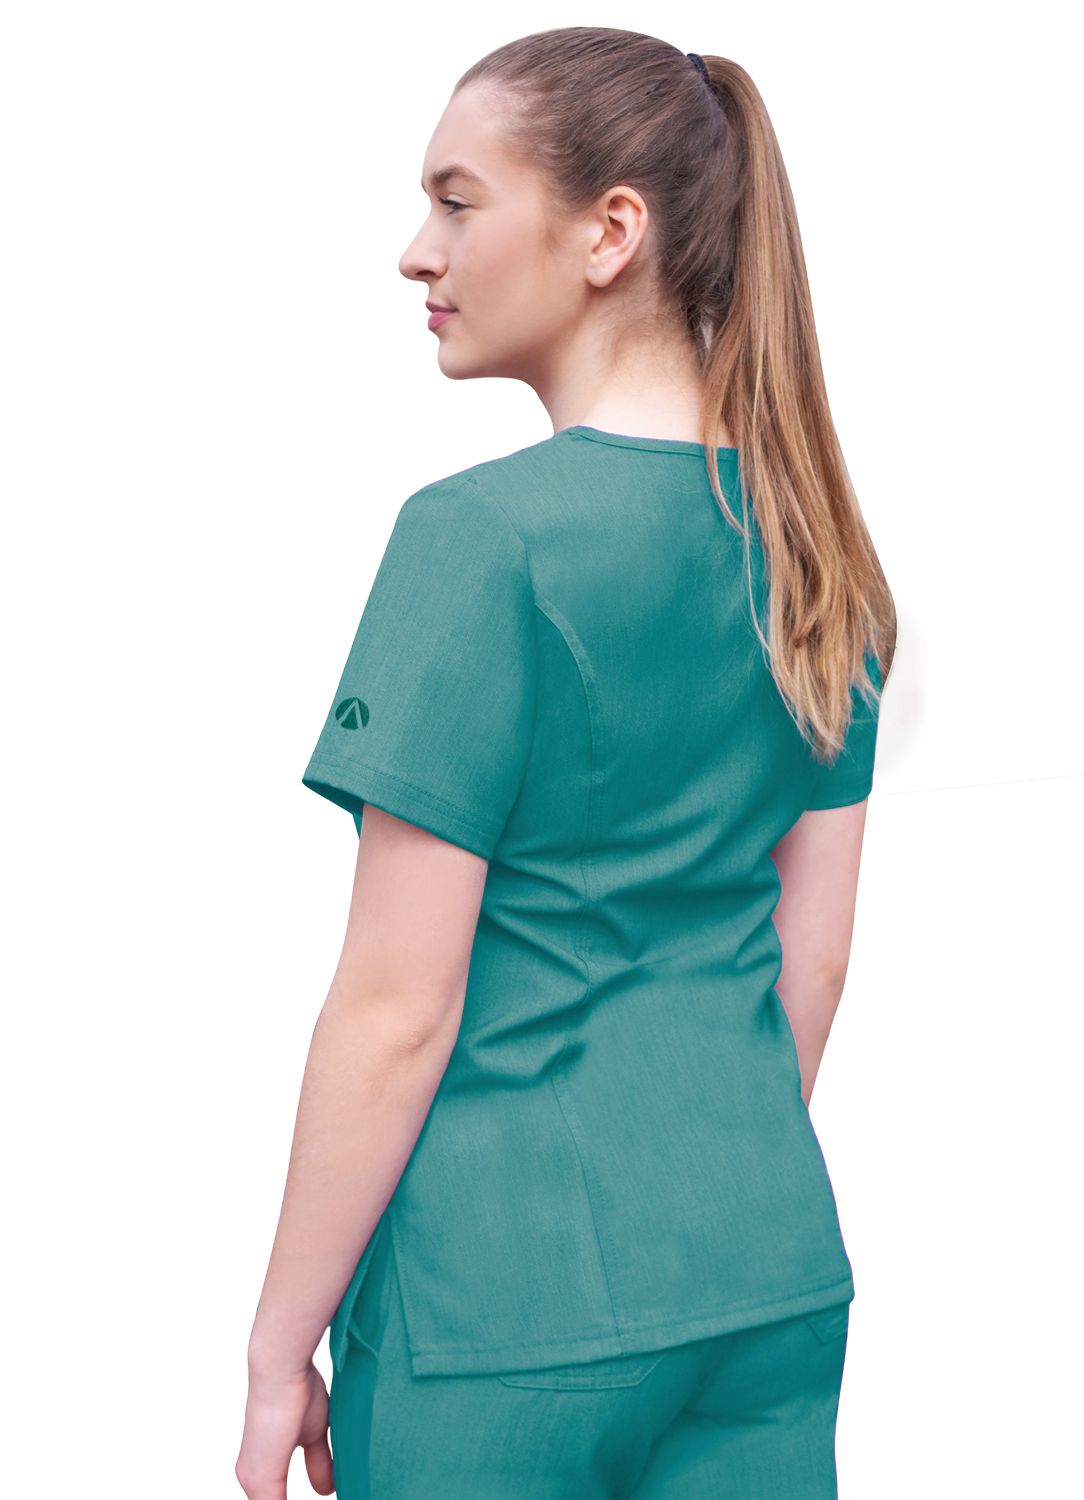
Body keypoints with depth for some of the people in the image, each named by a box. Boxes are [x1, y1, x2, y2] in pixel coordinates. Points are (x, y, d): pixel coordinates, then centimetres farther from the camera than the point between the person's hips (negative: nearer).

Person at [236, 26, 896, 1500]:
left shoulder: (484, 536, -17)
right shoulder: (814, 542, 2)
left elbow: (399, 1006, -15)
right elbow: (811, 959, 9)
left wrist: (281, 1349, -5)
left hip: (507, 1308, -6)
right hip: (776, 1284, 6)